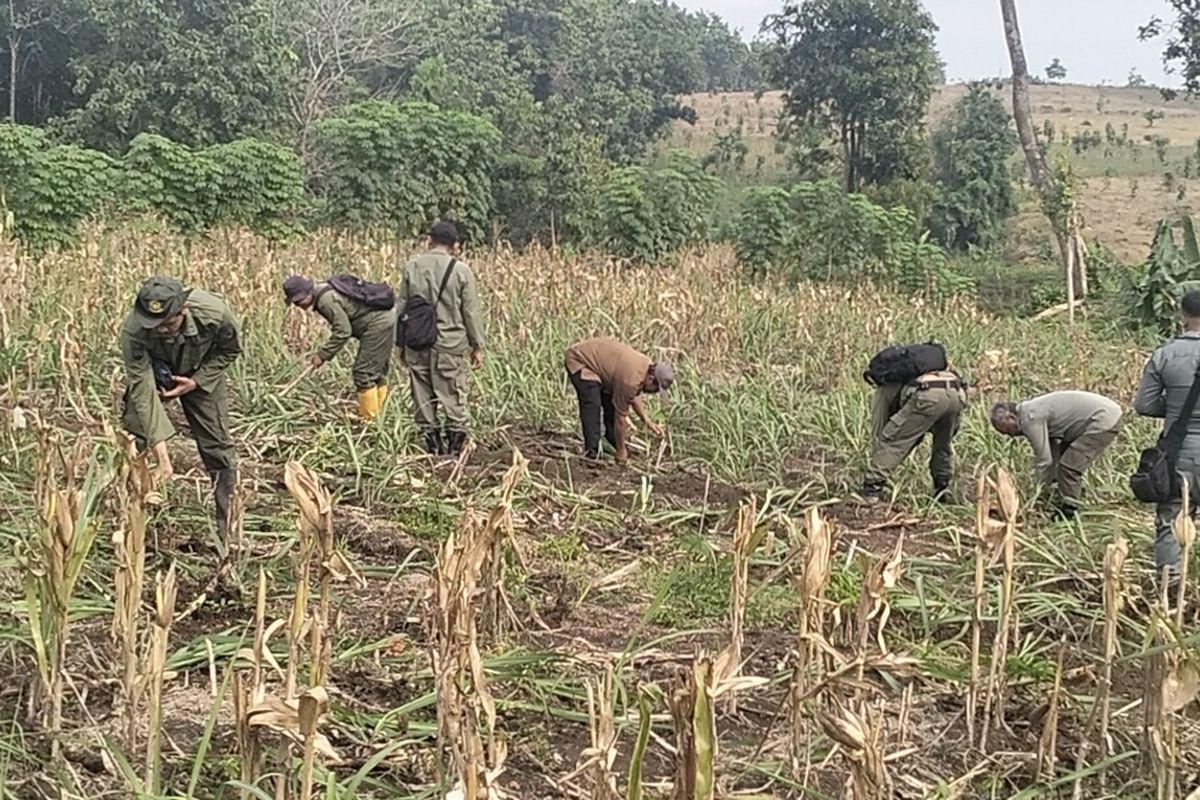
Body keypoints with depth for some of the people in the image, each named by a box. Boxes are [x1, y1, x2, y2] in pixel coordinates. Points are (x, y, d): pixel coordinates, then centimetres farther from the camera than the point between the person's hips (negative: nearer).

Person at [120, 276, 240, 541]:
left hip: (201, 375, 0)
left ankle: (229, 529, 11)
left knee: (218, 447, -1)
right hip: (152, 374, 0)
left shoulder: (216, 313, -37)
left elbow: (229, 351, -13)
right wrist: (161, 455, -42)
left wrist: (196, 382, -25)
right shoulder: (133, 331, -39)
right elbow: (143, 390, -37)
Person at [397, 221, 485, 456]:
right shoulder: (461, 271, -5)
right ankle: (455, 444, 4)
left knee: (423, 395, 9)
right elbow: (471, 312, -2)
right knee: (453, 396, 4)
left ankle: (432, 445, 13)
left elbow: (401, 307, 7)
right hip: (449, 343, -2)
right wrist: (477, 346, 7)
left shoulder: (412, 267, 2)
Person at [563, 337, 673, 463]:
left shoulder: (648, 366, -6)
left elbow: (634, 394, 13)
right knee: (592, 405, -22)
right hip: (579, 361, -10)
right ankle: (592, 452, -19)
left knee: (612, 404, 6)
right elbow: (620, 416, -24)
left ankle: (613, 444, 18)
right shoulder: (630, 380, -33)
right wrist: (621, 451, -14)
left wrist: (647, 421, 7)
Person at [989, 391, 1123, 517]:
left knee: (1069, 466, -10)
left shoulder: (1030, 418, -18)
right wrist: (1053, 481, 21)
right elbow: (1052, 452, 20)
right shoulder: (1034, 409, 13)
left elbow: (1044, 459, -15)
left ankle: (1068, 514, -1)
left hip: (1104, 421, -11)